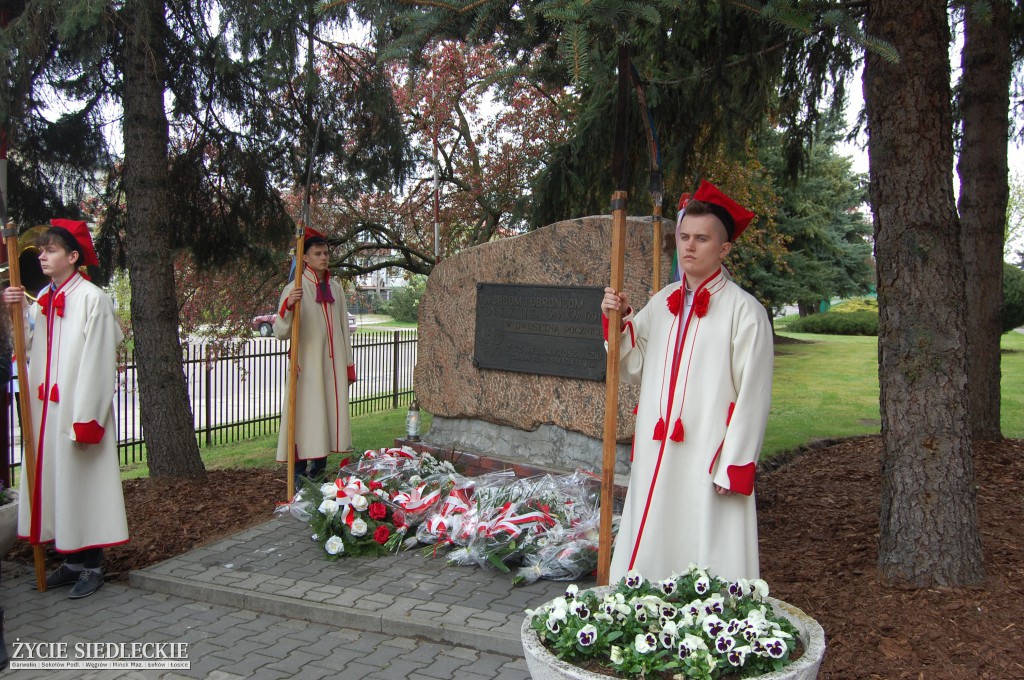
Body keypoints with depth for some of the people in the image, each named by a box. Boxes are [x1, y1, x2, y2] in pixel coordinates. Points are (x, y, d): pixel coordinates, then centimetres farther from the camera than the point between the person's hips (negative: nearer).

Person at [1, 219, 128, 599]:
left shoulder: (92, 299, -12)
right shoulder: (44, 299, 11)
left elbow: (98, 362, -15)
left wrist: (87, 418, -17)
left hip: (77, 410, -7)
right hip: (46, 409, 8)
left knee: (81, 482, 1)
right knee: (54, 481, 12)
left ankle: (91, 566, 13)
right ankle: (71, 560, 25)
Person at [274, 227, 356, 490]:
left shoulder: (335, 288, 11)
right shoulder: (295, 288, -5)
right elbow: (280, 333, -13)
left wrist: (348, 365, 15)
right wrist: (287, 307, -32)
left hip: (333, 366, 5)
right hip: (307, 366, -5)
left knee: (329, 417, 8)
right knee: (306, 419, -6)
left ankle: (318, 478, 19)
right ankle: (299, 485, 1)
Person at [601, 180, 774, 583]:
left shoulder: (744, 311, -9)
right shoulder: (661, 303, 9)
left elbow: (752, 396, -10)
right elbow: (634, 370, 15)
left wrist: (733, 468, -12)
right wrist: (620, 321, -1)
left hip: (708, 464, -6)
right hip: (656, 460, 6)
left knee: (707, 576, 2)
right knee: (647, 557, 14)